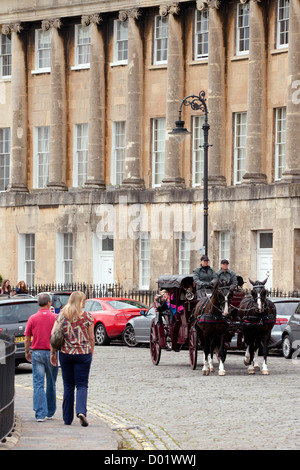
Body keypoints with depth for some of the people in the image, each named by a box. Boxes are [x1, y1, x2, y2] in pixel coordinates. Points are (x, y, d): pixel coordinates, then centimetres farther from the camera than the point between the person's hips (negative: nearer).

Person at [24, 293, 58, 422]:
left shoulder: (32, 319, -2)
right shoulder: (55, 318, -5)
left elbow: (27, 339, 2)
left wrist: (27, 352, 17)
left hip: (37, 353, 0)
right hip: (51, 353, 0)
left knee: (38, 384, -1)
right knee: (51, 383, 14)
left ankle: (40, 413, -9)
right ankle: (50, 412, 23)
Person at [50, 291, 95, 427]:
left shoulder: (62, 315, 1)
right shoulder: (87, 316, -3)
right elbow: (91, 338, 0)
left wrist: (52, 353, 4)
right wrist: (91, 353, 12)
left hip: (65, 353, 2)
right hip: (83, 353, -2)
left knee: (68, 385, 11)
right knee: (82, 385, 2)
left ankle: (67, 418, 14)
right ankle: (81, 411, -21)